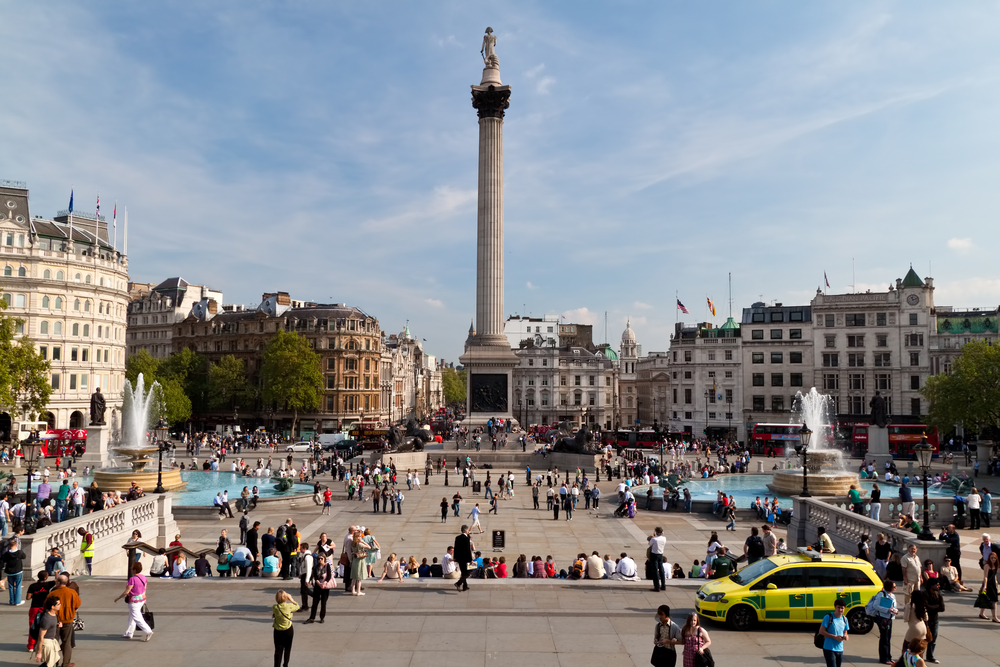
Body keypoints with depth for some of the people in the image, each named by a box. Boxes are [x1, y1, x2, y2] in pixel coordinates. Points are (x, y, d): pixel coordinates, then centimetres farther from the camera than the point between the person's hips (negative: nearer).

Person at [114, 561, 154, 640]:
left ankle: (148, 632, -9)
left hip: (134, 601, -9)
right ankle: (129, 634, 32)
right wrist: (144, 599, 22)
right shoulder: (143, 577, 0)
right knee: (131, 617, 22)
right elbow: (144, 589, 10)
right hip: (141, 599, 9)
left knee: (137, 618, -2)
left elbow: (126, 592, -21)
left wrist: (118, 598, -7)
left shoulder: (132, 579, -25)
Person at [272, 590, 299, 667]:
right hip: (288, 630, 0)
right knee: (287, 649, 18)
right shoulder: (289, 606, -18)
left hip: (278, 631, 0)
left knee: (278, 650, 6)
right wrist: (291, 599, 6)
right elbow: (297, 607, 1)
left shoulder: (275, 607, -15)